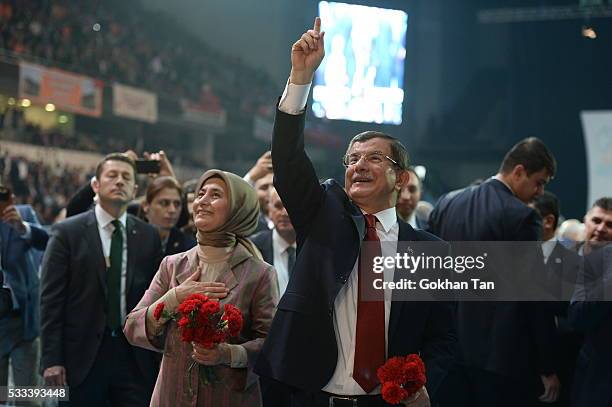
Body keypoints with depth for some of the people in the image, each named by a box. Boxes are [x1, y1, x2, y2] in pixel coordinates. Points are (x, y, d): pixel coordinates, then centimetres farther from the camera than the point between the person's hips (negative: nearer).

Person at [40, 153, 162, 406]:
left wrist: (160, 356, 5)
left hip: (136, 356, 2)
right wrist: (52, 359, -9)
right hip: (83, 355, -2)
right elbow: (51, 300, -4)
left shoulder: (148, 236, 8)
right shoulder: (67, 232, -1)